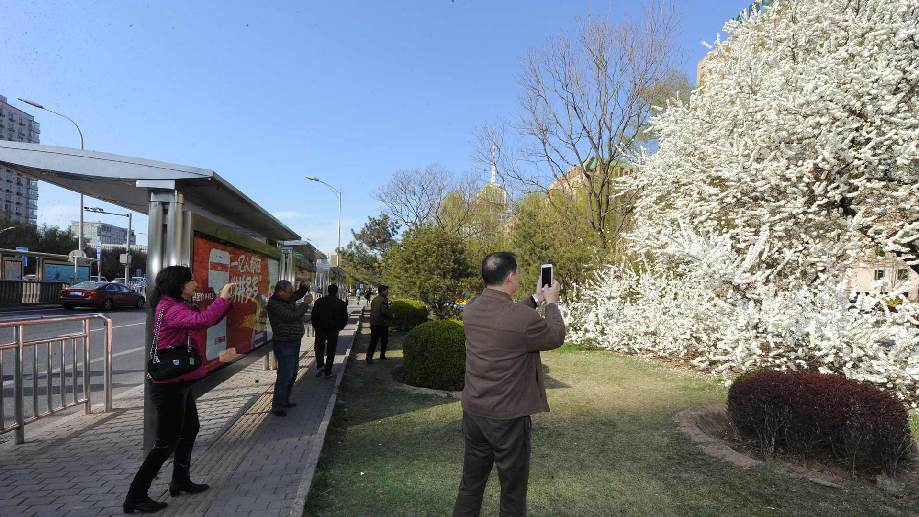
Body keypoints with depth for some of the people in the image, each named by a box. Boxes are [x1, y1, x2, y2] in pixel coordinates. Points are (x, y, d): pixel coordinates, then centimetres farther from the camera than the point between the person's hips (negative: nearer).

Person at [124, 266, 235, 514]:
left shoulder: (179, 306, 10)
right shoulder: (169, 308, -22)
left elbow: (209, 320, 15)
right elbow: (203, 320, -38)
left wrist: (227, 300, 1)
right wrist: (222, 298, -26)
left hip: (179, 383, 11)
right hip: (168, 385, -11)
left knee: (190, 429, 23)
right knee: (166, 442, 1)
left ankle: (180, 481, 38)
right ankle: (135, 498, 14)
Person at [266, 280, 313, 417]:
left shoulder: (287, 300, 7)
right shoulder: (274, 305, -19)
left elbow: (298, 294, 23)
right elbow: (292, 316, -26)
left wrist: (303, 287, 1)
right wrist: (305, 304, -20)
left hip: (294, 343, 10)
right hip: (284, 345, -10)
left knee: (292, 374, 17)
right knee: (285, 376, -8)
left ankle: (284, 401, 30)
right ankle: (276, 407, 1)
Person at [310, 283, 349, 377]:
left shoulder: (319, 301, -2)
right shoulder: (341, 304, -3)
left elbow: (313, 317, -1)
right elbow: (345, 319, -1)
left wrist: (317, 327, 12)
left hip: (320, 330, 0)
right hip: (334, 331, 0)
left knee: (319, 348, 17)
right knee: (331, 351, 9)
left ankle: (319, 365, -3)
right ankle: (328, 372, 10)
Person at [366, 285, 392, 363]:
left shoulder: (374, 299, 12)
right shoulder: (383, 300, -16)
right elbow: (385, 311, -25)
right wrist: (391, 315, -8)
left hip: (373, 323, 7)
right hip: (382, 324, -7)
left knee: (373, 341, 4)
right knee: (384, 340, 11)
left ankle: (369, 357, -1)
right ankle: (382, 355, 18)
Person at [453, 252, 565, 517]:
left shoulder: (471, 308, -4)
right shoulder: (524, 318, -24)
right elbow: (556, 337, -3)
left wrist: (535, 299, 21)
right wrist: (551, 302, 10)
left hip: (472, 411, 6)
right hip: (508, 418, -6)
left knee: (471, 484, 21)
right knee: (512, 492, 15)